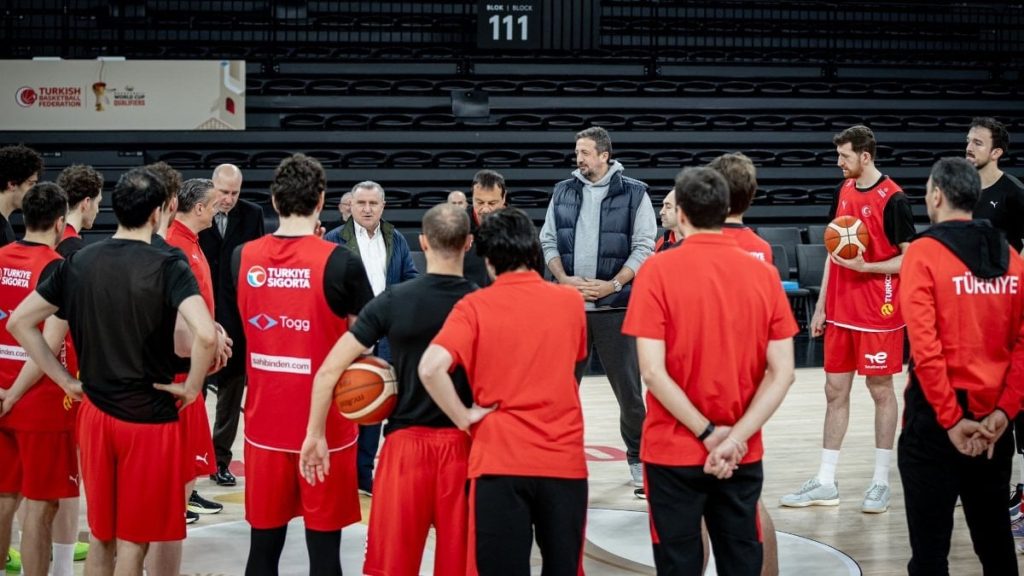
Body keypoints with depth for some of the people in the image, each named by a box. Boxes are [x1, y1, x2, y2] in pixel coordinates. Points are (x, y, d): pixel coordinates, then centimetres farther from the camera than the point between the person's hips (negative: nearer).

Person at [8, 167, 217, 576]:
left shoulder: (78, 262, 2)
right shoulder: (167, 267, -13)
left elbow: (18, 322, 5)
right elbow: (206, 335, -28)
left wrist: (66, 381, 7)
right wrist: (192, 387, -11)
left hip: (95, 413, 5)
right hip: (149, 418, -5)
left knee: (101, 537, 16)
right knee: (133, 542, 4)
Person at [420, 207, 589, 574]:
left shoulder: (474, 307, -4)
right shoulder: (571, 301, 4)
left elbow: (430, 368, -17)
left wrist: (464, 417, -6)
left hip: (500, 461, -2)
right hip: (564, 458, 2)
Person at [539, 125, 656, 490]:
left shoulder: (634, 194, -1)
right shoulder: (563, 192, 11)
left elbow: (643, 248, -4)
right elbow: (548, 241, 11)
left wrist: (612, 285, -14)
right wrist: (564, 279, -5)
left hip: (615, 306, -3)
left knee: (627, 385, 1)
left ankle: (638, 458, 13)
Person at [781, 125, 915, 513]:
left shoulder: (893, 199, -12)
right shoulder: (844, 191, 9)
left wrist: (865, 266, -23)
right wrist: (821, 305, 13)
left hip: (878, 315, -7)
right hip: (840, 312, 7)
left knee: (880, 390, 3)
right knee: (835, 390, 8)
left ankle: (881, 482, 11)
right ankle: (825, 483, 13)